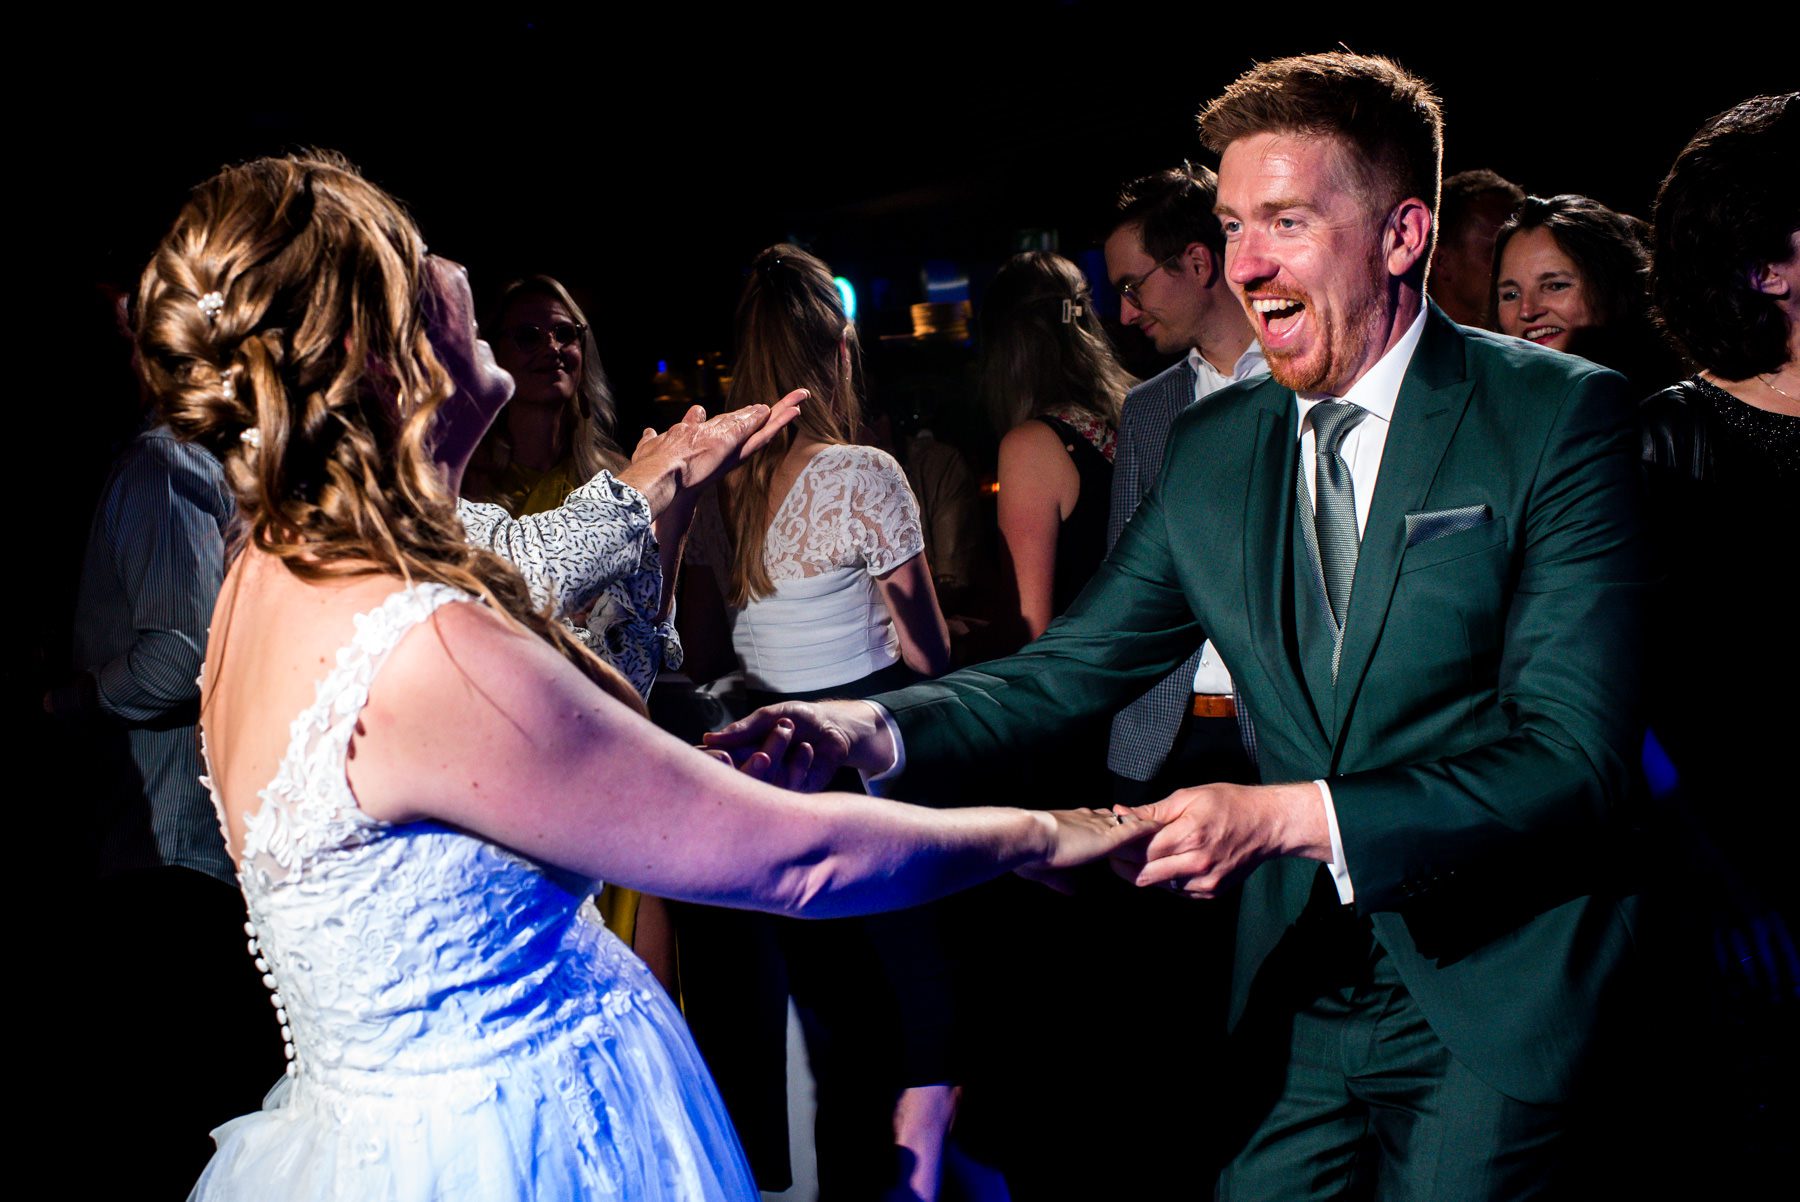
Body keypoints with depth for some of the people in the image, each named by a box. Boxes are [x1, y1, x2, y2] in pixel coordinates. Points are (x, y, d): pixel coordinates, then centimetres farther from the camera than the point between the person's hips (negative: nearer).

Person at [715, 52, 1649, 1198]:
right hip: (1304, 985, 5)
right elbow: (1072, 666, 4)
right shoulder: (1211, 447, 4)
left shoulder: (1560, 414, -12)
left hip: (1498, 997, -4)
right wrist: (871, 729, -15)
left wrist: (1287, 817, -29)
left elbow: (1575, 759, -19)